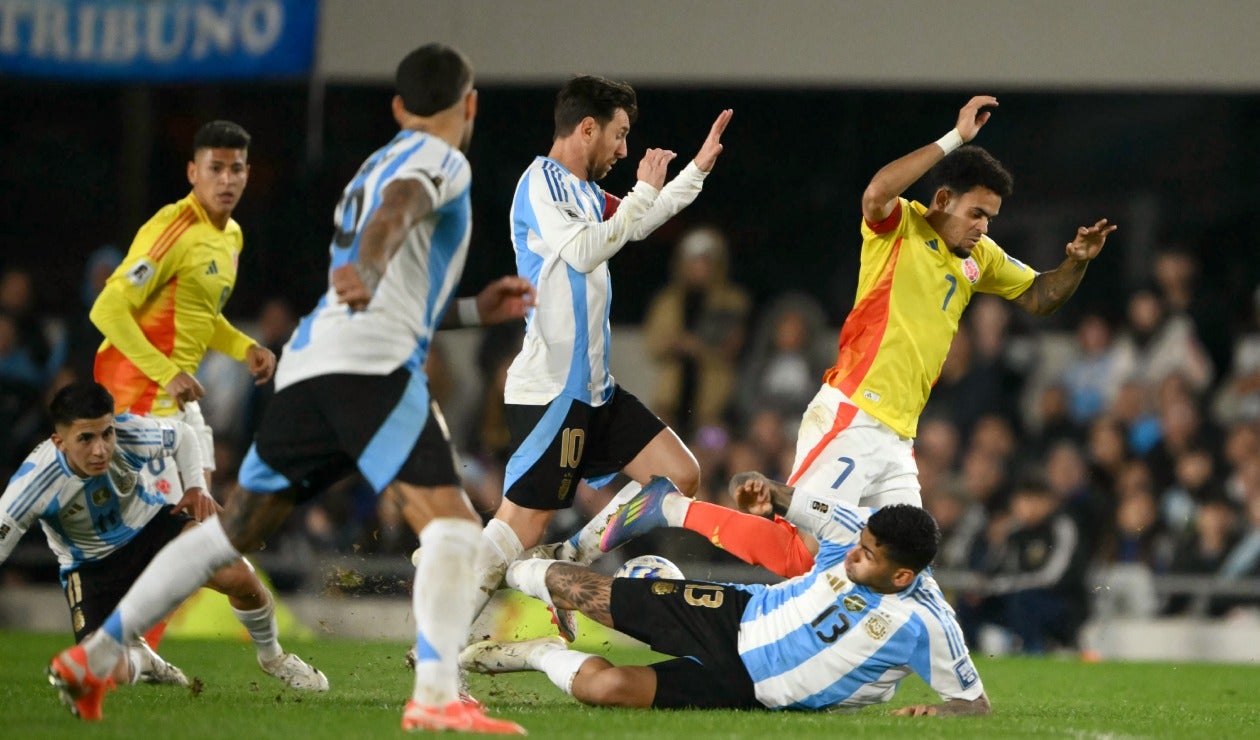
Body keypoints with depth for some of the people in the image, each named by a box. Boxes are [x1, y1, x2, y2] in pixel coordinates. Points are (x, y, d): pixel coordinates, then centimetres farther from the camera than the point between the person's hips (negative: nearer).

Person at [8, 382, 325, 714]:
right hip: (91, 569, -1)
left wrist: (196, 488, -12)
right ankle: (139, 660, 21)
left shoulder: (132, 433, -26)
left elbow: (181, 435, 0)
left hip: (150, 524, 1)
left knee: (237, 575, -25)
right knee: (107, 676, -21)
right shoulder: (33, 483, -32)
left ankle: (273, 656, 8)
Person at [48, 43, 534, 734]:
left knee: (232, 529, 19)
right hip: (370, 364, -9)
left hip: (306, 363, 9)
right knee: (451, 525, -16)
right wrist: (369, 270, -40)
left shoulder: (374, 167, 32)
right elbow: (396, 211, -19)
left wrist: (471, 310, 36)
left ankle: (91, 656, 21)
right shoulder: (438, 160, 5)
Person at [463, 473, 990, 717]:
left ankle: (541, 655, 10)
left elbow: (975, 702, -16)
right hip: (737, 616, 4)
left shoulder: (925, 626, -25)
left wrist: (937, 711, -37)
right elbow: (796, 505, 8)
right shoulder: (854, 533, -10)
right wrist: (767, 490, -13)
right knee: (574, 590, 0)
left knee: (604, 686, -25)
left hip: (743, 688, -4)